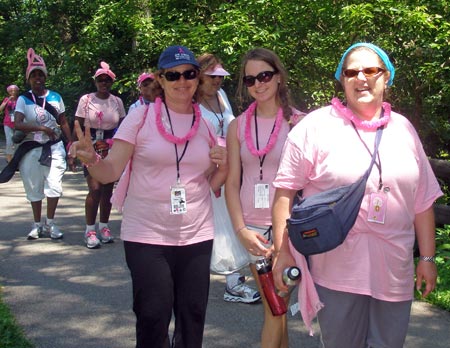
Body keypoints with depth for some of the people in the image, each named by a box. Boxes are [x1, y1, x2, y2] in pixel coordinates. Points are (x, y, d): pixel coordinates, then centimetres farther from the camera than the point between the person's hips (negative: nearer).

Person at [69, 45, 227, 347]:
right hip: (147, 235, -3)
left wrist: (223, 166, -6)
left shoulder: (206, 125, 7)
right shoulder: (140, 118, -3)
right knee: (153, 319, 0)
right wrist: (91, 159, -27)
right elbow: (111, 172, -7)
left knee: (193, 315, 10)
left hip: (197, 235, 3)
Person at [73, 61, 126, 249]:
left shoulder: (117, 101, 6)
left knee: (108, 189, 6)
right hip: (91, 148, -3)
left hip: (112, 149, 3)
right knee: (95, 188, -13)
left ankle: (104, 227, 20)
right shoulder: (86, 99, -1)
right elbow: (77, 127, 0)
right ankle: (90, 230, -2)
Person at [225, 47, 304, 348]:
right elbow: (232, 182, 4)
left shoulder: (299, 122, -4)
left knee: (275, 308, -2)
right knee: (272, 306, 13)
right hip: (252, 229, 3)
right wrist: (241, 230, -6)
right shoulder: (238, 126, 6)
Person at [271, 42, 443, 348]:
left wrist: (428, 257, 11)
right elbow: (286, 191, -4)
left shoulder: (403, 129, 9)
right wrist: (283, 251, -8)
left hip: (395, 272, 4)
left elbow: (423, 200, 12)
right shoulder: (315, 126, -3)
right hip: (337, 269, -3)